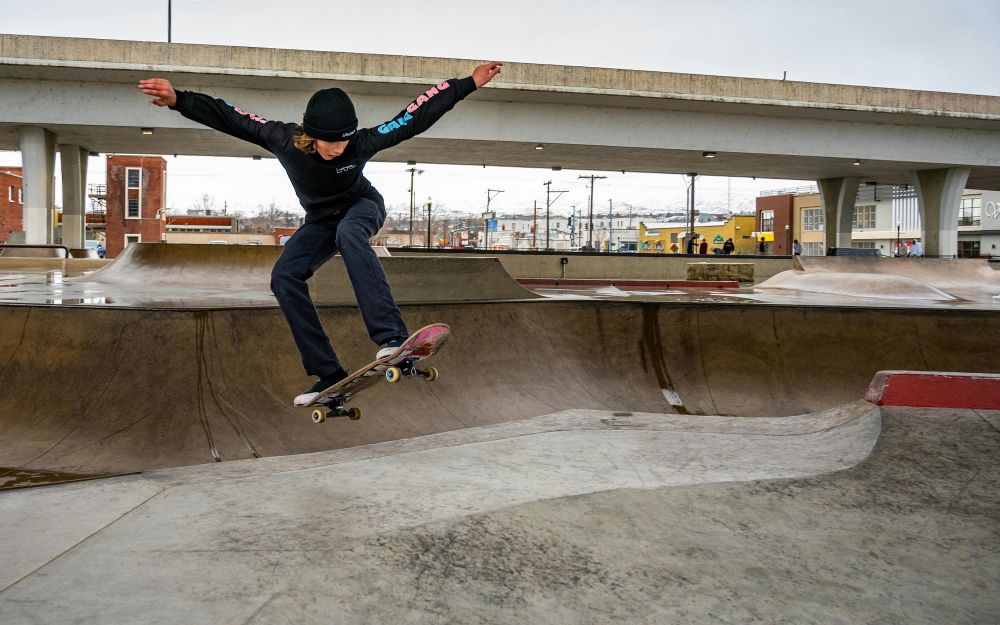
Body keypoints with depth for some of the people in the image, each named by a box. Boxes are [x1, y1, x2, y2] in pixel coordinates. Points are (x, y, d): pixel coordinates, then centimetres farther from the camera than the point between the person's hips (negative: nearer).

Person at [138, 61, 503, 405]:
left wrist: (469, 83, -25)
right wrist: (179, 100, -25)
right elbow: (228, 117, -17)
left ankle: (391, 336, -50)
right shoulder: (284, 140, -25)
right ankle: (329, 374, -18)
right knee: (284, 278, -18)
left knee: (348, 232, -40)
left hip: (362, 207, -3)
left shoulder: (362, 143, -30)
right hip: (322, 220, 3)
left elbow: (417, 116, -25)